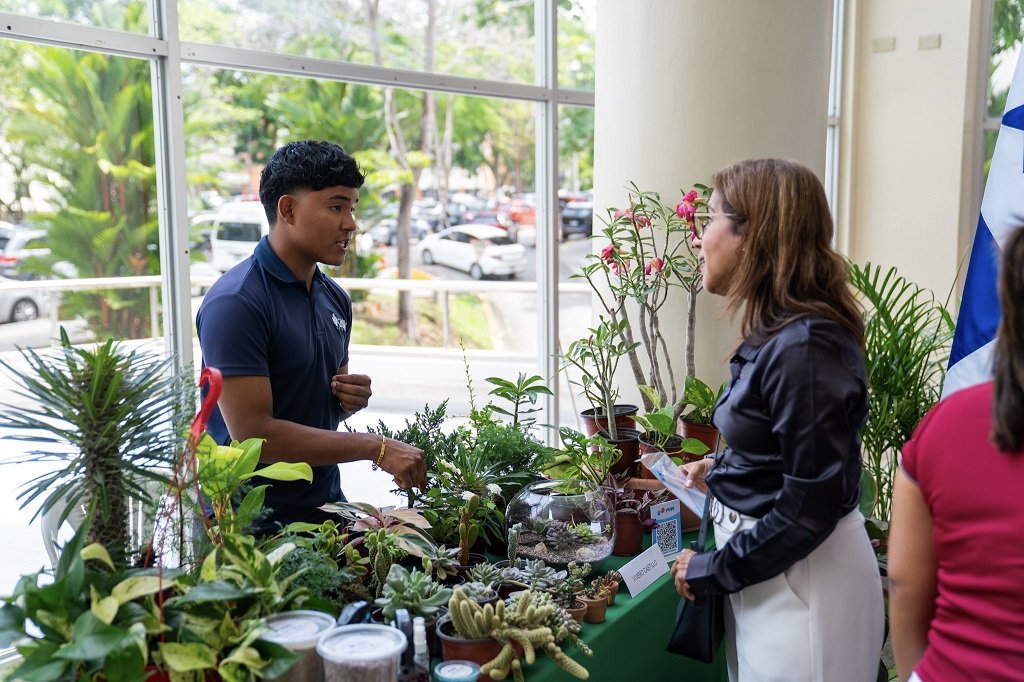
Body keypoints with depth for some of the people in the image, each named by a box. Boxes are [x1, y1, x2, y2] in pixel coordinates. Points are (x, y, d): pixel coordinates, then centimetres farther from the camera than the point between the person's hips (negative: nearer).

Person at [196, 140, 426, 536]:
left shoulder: (335, 299, 9)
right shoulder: (235, 303, -17)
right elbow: (252, 434, -23)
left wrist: (352, 398, -2)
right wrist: (376, 448, -21)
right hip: (254, 528, -7)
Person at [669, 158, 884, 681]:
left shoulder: (804, 348, -25)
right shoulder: (776, 334, 4)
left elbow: (811, 506, -23)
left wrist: (712, 571, -16)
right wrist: (721, 472, 15)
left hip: (802, 574, -9)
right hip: (764, 566, 9)